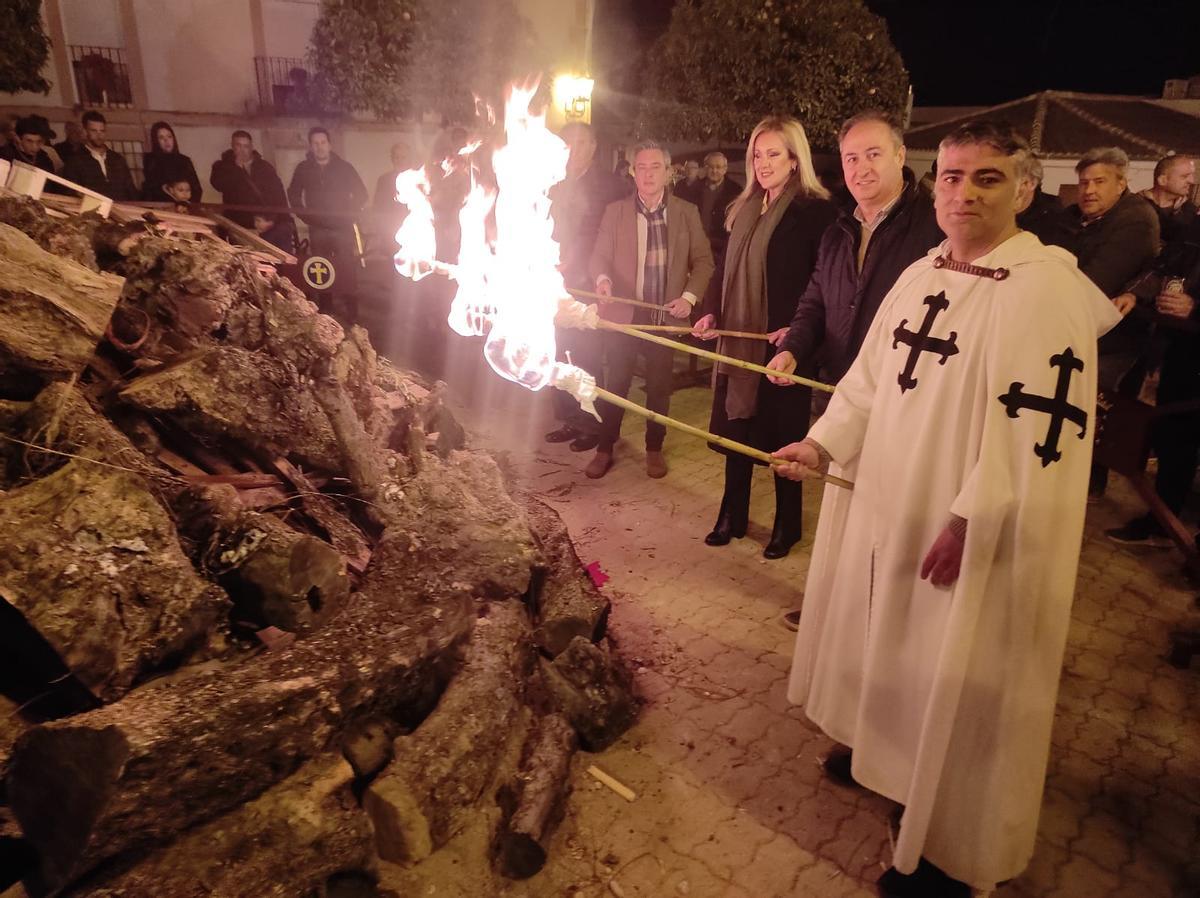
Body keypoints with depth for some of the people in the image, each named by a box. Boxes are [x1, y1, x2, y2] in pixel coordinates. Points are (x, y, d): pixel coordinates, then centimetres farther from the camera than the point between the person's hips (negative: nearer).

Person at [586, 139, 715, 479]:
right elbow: (599, 257, 0)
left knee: (659, 386, 10)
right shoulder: (615, 211, 3)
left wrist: (690, 296, -11)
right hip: (622, 314, 0)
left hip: (665, 315, 0)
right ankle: (604, 448, 20)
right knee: (616, 385, 6)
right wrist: (603, 278, -22)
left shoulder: (687, 212, 3)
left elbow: (704, 260, 4)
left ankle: (654, 449, 26)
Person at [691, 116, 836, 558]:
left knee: (782, 437, 5)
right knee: (736, 430, 13)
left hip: (782, 346, -6)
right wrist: (712, 314, 0)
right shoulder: (743, 209, 12)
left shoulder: (816, 211, -8)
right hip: (738, 342, 6)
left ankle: (786, 526, 22)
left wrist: (796, 331, -23)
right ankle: (732, 517, 28)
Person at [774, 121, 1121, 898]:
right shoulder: (921, 275, 7)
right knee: (895, 649, 24)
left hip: (977, 537, -8)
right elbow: (872, 375, 13)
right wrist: (824, 444, 4)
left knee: (957, 691, 6)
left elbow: (1038, 430, -23)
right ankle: (889, 750, 49)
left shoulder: (1047, 290, -18)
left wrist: (968, 522, -23)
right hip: (891, 508, 8)